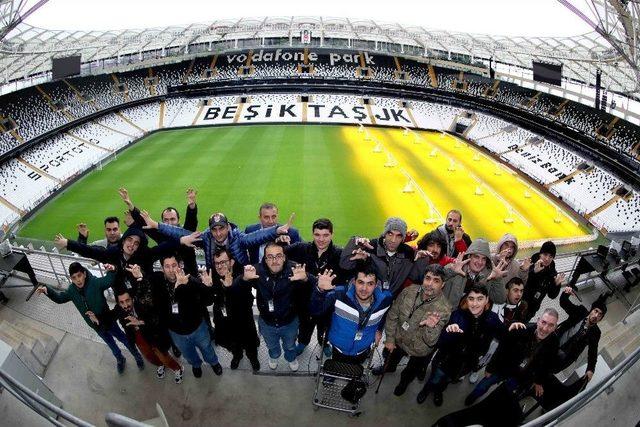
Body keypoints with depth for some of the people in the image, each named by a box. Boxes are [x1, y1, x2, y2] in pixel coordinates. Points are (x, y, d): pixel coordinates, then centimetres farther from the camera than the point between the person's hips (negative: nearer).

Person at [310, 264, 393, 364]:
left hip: (363, 352, 2)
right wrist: (320, 291, -47)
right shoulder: (339, 295, -32)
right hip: (339, 350, -2)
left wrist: (379, 329, 4)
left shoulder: (385, 299, -21)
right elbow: (315, 311, -30)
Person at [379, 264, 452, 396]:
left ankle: (404, 381, 62)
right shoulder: (408, 291, -23)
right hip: (398, 340, 3)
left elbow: (430, 342, -31)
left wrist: (431, 327, -51)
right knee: (391, 358, 33)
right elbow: (392, 315, -9)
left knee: (410, 372, 28)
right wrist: (390, 338, -7)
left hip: (419, 351, -2)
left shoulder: (444, 309, -32)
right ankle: (389, 368, 67)